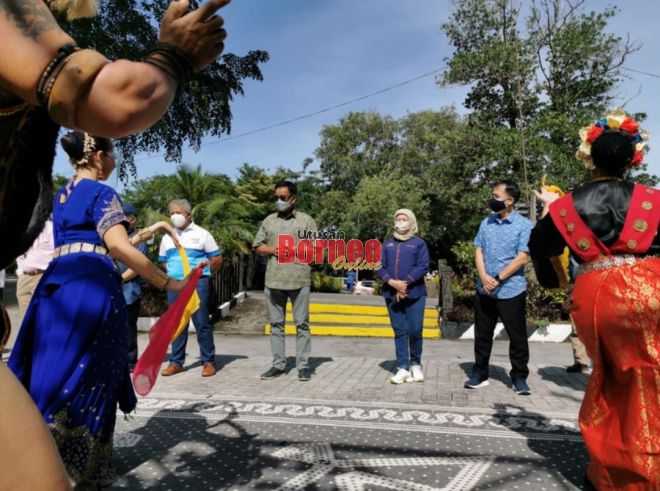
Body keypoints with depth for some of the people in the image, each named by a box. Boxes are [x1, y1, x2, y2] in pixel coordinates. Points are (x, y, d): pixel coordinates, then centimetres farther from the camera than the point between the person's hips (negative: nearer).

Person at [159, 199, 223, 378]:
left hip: (197, 284, -4)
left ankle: (208, 362, 5)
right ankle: (176, 362, 17)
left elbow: (217, 258, 1)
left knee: (202, 323, -3)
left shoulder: (201, 234, 2)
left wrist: (201, 273, 3)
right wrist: (173, 272, 13)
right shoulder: (167, 237, 15)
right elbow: (163, 260, 25)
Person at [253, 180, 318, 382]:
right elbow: (257, 246, 14)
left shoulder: (306, 220, 4)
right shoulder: (269, 220, 14)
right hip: (273, 280, 4)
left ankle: (303, 365, 9)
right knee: (276, 323, 8)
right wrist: (272, 250, -5)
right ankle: (278, 364, 18)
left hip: (299, 280, -3)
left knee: (302, 323, 1)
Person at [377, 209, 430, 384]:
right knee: (399, 332, 4)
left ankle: (415, 364, 19)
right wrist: (393, 283, -13)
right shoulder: (387, 244, 15)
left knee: (415, 331, -2)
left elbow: (423, 267, -6)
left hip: (414, 294, -2)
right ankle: (403, 368, 9)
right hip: (392, 294, 3)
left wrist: (405, 283, -15)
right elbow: (380, 267, 6)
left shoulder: (419, 243, 6)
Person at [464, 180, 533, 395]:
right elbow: (479, 252, 6)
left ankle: (519, 377, 20)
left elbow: (522, 258, -11)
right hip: (484, 290, 4)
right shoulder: (486, 223, 9)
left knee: (517, 337, 6)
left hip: (511, 291, -4)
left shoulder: (524, 225, -5)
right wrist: (484, 277, -10)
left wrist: (498, 279, -14)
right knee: (482, 335, 11)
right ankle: (479, 374, 22)